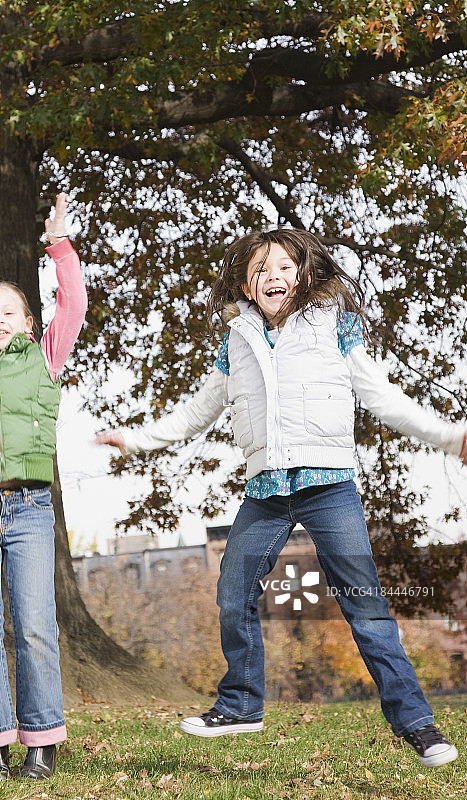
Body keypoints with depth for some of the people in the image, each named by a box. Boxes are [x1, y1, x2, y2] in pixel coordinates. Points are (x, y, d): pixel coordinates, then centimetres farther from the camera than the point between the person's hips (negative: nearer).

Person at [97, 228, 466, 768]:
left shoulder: (333, 326, 7)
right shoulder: (237, 342, 15)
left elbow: (382, 396, 9)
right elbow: (198, 410, 27)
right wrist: (136, 438, 25)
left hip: (328, 483, -4)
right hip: (265, 490, 4)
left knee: (365, 607, -7)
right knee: (233, 600, 5)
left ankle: (413, 722, 0)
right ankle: (241, 704, 24)